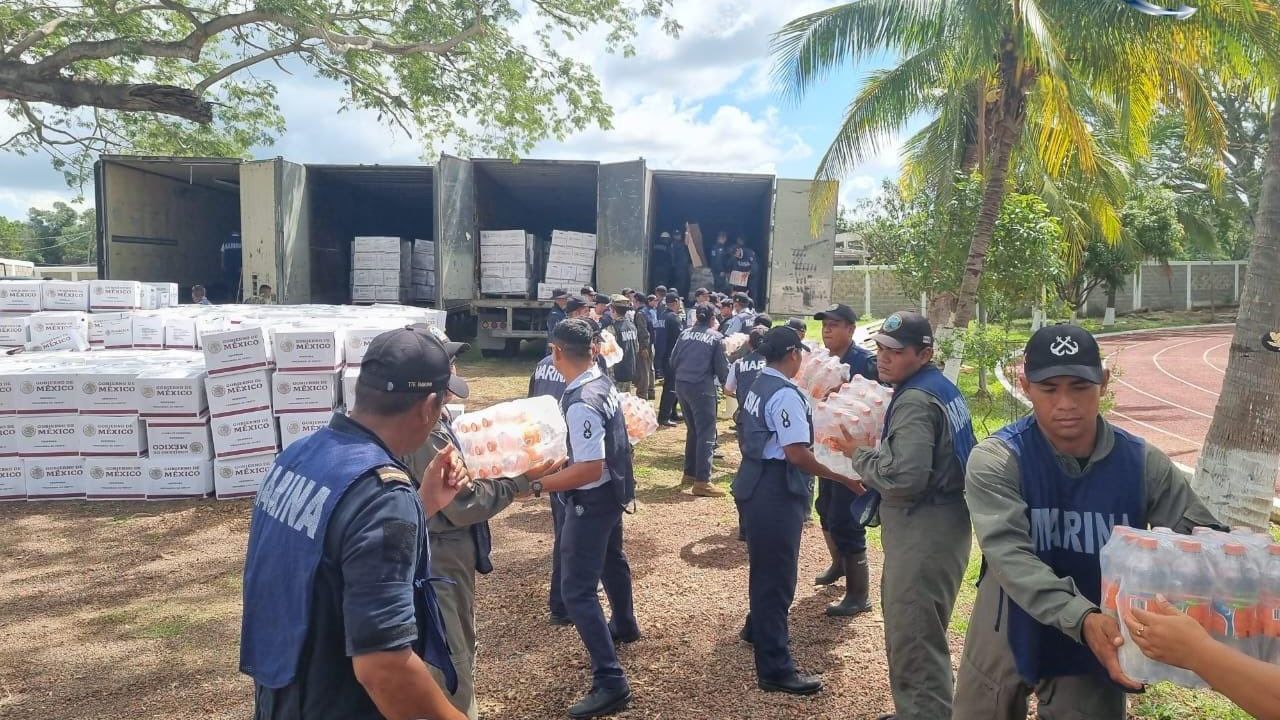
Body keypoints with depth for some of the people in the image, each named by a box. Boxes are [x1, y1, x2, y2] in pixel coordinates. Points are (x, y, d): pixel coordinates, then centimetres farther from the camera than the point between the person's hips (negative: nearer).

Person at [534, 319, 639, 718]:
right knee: (610, 559, 32)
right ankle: (623, 625, 57)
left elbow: (589, 470, -34)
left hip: (592, 501, -10)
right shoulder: (604, 381, -3)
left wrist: (537, 484, -28)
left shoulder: (581, 404, -32)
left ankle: (610, 681, 0)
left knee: (577, 590, -4)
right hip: (613, 490, 10)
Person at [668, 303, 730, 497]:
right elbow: (722, 366, -2)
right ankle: (702, 481, -9)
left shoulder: (685, 334, 9)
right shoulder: (716, 337, -3)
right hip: (702, 387, -6)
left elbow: (673, 360, 10)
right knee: (706, 434, -4)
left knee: (692, 430, 20)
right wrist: (726, 382, 16)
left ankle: (689, 473, 26)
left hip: (681, 385, 6)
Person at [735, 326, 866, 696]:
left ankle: (758, 628, 48)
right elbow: (797, 454, -25)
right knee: (777, 577, -2)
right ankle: (775, 669, 8)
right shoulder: (786, 394, -21)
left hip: (758, 486, 10)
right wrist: (842, 477, -18)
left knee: (765, 565, 27)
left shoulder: (759, 386, 10)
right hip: (776, 495, -10)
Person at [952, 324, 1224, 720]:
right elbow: (1009, 555, -29)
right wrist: (1083, 619, -43)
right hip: (1008, 643, -1)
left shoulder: (1144, 464, -8)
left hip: (1097, 653, 1)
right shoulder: (995, 460, -18)